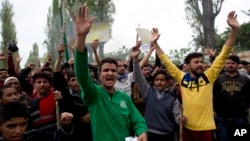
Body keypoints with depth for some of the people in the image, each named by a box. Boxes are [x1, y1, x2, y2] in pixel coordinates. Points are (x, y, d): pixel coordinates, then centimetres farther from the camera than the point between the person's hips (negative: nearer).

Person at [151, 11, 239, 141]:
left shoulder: (209, 76, -2)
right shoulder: (182, 77, 0)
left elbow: (223, 55, -7)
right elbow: (166, 62, 4)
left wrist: (234, 30, -14)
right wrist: (155, 43, 0)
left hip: (206, 128, -1)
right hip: (188, 127, 1)